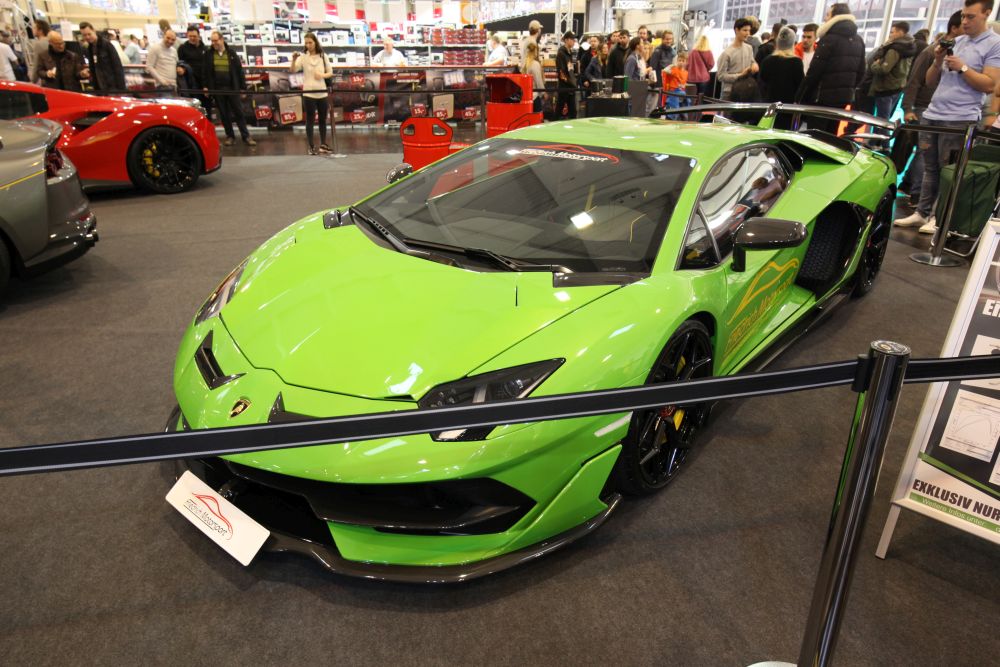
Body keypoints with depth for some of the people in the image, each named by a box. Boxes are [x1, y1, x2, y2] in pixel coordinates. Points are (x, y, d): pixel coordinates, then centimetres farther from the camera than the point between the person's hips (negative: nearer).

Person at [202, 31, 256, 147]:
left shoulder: (231, 53, 4)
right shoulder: (209, 54, 5)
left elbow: (239, 70, 3)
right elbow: (205, 71, 7)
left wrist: (243, 87, -1)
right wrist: (205, 86, 0)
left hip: (232, 88, -1)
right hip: (217, 88, 1)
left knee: (238, 112, 0)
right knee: (224, 114, 5)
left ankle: (246, 136, 3)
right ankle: (230, 136, 12)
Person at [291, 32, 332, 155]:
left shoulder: (323, 56, 5)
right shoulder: (303, 57, -2)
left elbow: (330, 72, 8)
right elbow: (293, 70, -13)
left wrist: (322, 75, -12)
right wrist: (294, 60, -31)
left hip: (322, 93, 3)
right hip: (308, 93, -2)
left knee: (323, 119, 10)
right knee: (310, 120, 1)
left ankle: (323, 145, 21)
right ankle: (311, 146, 6)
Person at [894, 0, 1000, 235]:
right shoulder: (955, 42, 16)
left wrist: (962, 67, -13)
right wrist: (938, 61, 0)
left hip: (960, 119, -6)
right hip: (932, 114, 6)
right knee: (930, 168, 8)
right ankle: (922, 212, 12)